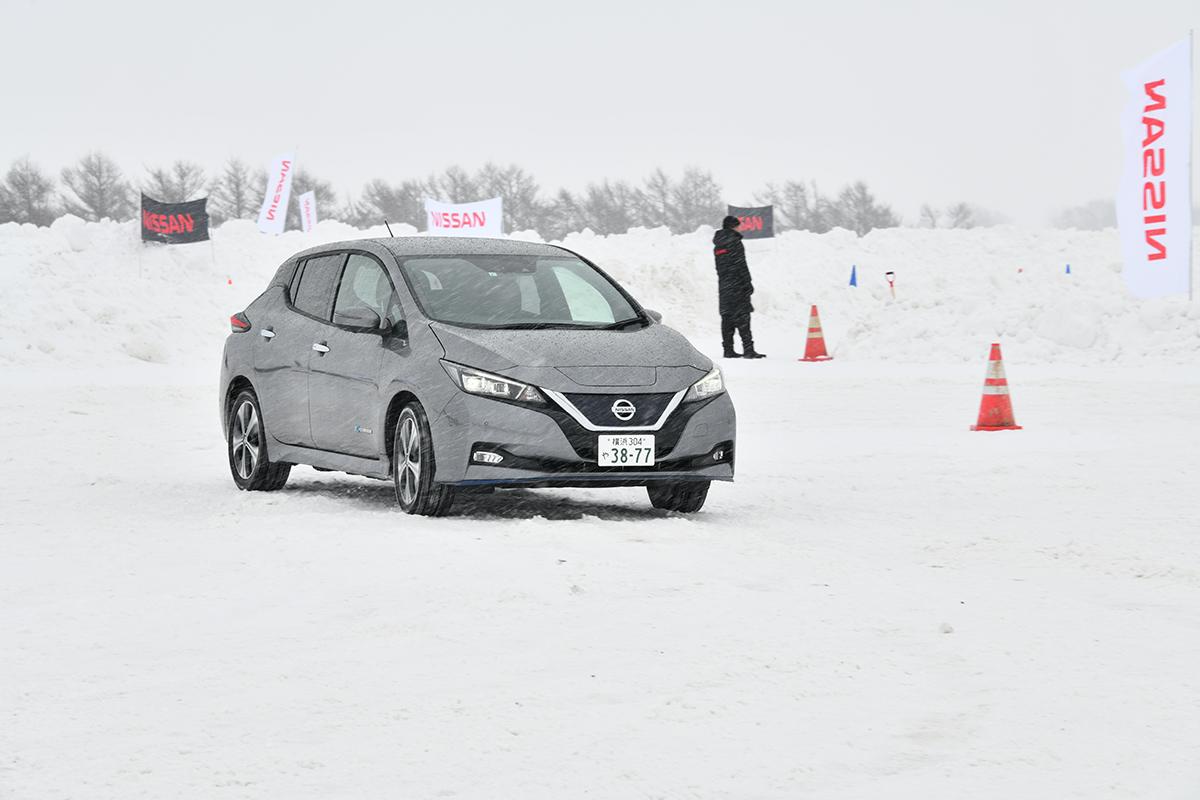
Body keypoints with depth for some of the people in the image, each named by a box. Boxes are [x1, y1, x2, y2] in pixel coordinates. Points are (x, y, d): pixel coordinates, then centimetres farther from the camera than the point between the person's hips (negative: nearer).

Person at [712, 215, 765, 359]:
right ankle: (748, 349, -14)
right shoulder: (734, 242, -10)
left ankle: (728, 349, 6)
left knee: (727, 317, 7)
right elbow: (741, 264, -14)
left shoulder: (717, 246, 15)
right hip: (737, 284, -8)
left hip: (723, 286, 8)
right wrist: (748, 282, -11)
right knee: (742, 316, -9)